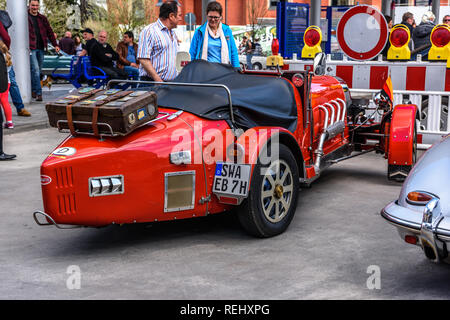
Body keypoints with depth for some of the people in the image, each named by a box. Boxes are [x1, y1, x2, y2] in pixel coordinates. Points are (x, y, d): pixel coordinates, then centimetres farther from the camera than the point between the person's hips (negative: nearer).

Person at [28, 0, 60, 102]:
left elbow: (50, 32, 15)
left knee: (38, 70, 10)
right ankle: (38, 93, -13)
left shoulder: (42, 18, 14)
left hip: (40, 48, 5)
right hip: (31, 48, -5)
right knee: (35, 69, -12)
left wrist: (55, 44, 5)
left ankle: (33, 90, 24)